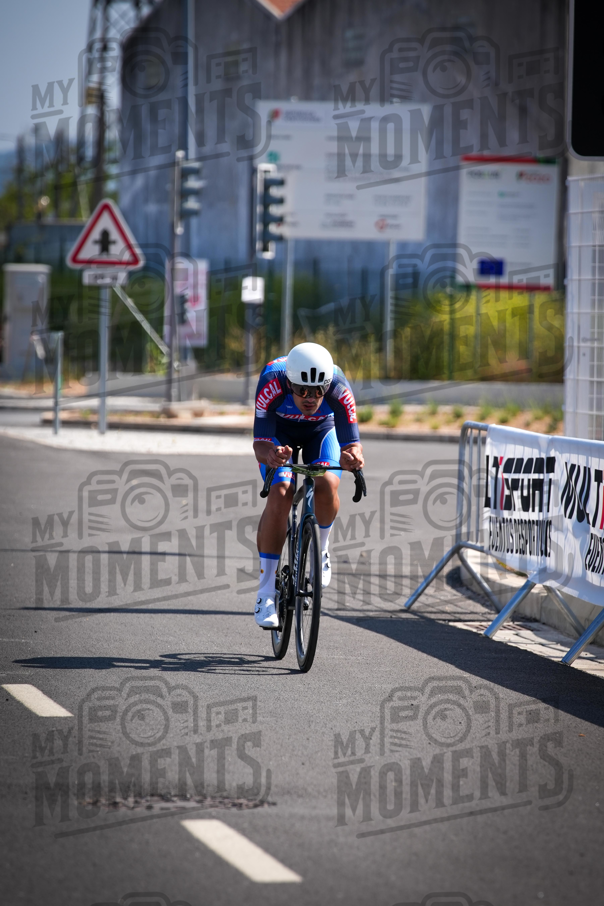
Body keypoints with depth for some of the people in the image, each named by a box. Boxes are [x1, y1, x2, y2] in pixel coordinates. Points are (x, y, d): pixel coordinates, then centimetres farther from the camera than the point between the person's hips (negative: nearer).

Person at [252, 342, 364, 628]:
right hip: (279, 431, -1)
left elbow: (352, 443, -36)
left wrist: (352, 456, -60)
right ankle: (266, 591, -17)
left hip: (321, 430, 1)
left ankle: (321, 549, 6)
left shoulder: (339, 389, -36)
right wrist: (270, 455, -60)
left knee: (326, 486, -27)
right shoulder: (272, 384, -39)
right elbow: (260, 444, -37)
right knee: (280, 494, -24)